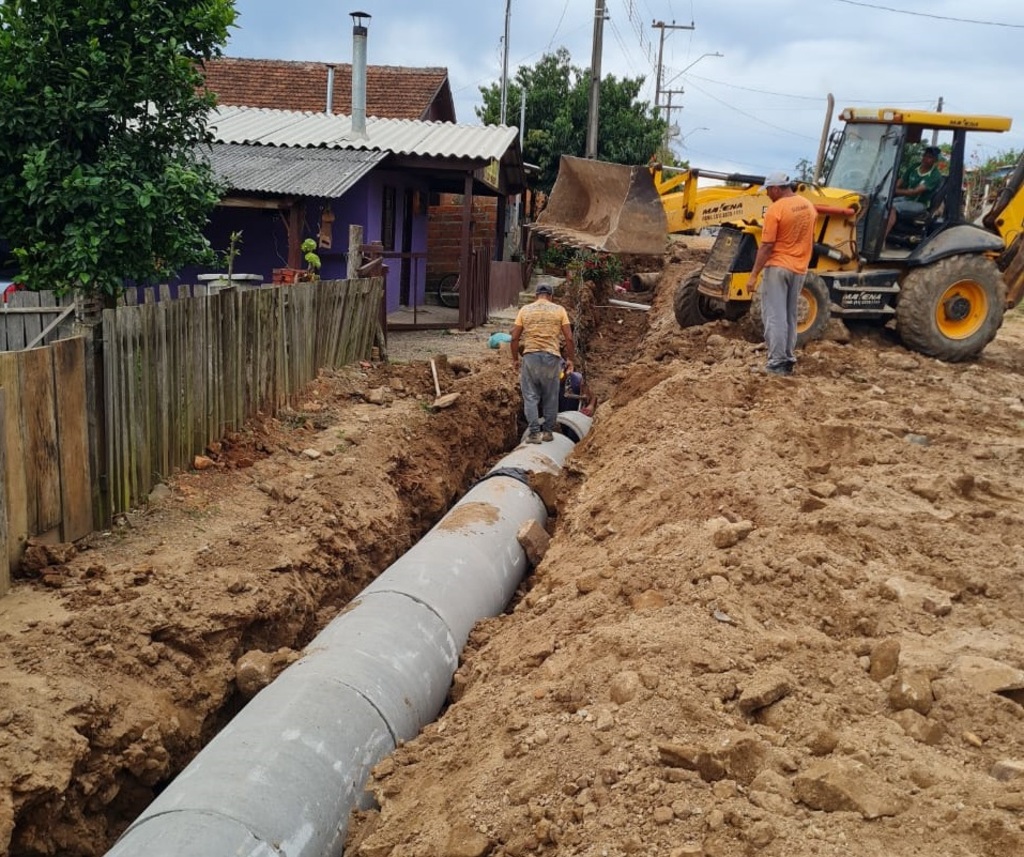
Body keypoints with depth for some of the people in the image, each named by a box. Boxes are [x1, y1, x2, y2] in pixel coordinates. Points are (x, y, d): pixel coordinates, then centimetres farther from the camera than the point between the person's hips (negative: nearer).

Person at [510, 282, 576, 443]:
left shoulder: (525, 310, 7)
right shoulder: (559, 310, 6)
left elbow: (515, 338, 3)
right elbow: (569, 338, 1)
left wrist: (515, 359, 14)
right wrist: (570, 359, 11)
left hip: (530, 356, 0)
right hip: (551, 357, 0)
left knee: (531, 396, 5)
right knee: (550, 396, 12)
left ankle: (534, 433, -2)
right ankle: (548, 431, 16)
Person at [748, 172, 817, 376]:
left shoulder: (775, 209, -15)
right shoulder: (808, 206, 8)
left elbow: (766, 246, -17)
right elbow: (811, 240, 17)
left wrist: (754, 274, -13)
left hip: (778, 267, -7)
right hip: (799, 269, 7)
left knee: (775, 316, -4)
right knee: (789, 316, 14)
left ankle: (777, 363, -7)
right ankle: (788, 360, 16)